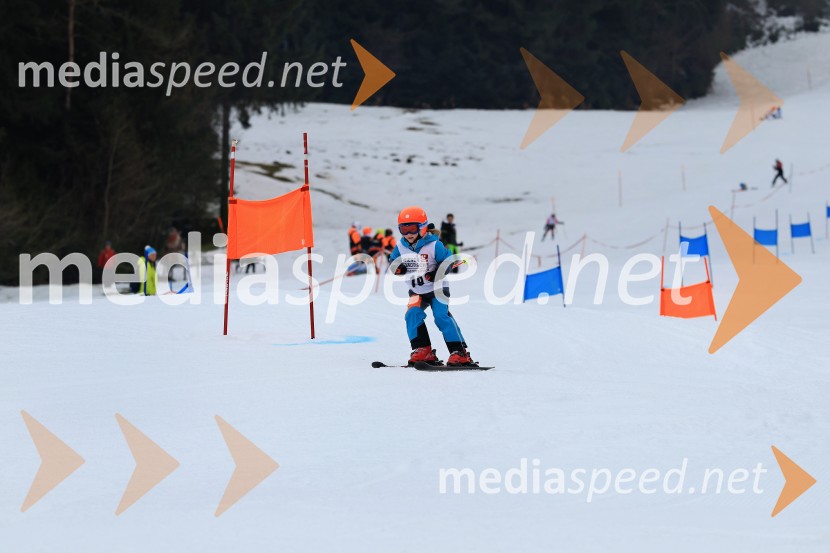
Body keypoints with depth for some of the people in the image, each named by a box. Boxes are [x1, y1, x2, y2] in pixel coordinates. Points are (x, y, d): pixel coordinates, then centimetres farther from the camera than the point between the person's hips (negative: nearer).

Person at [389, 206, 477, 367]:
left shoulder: (434, 245, -17)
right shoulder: (401, 247, -3)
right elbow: (392, 263, 8)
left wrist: (436, 274, -28)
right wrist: (397, 268, -16)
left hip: (437, 289, -5)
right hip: (416, 291, 5)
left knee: (441, 316, -20)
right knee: (412, 314, -18)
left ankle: (459, 352, -18)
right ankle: (422, 351, -14)